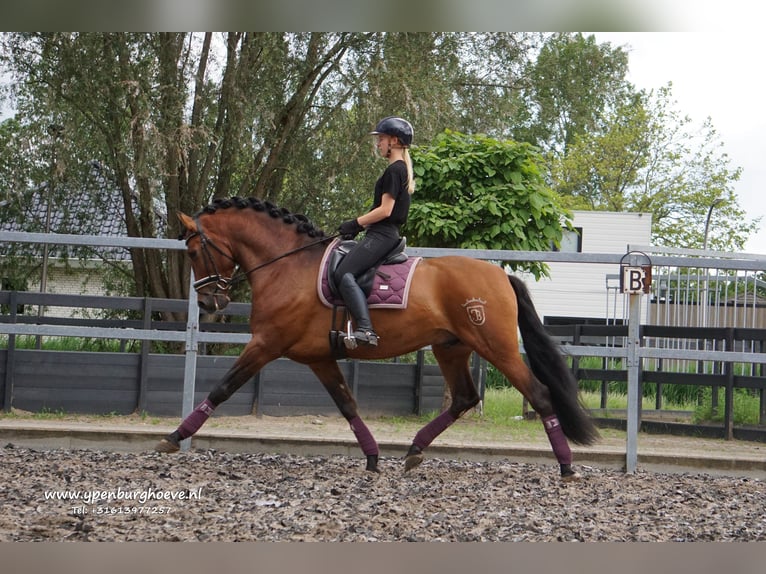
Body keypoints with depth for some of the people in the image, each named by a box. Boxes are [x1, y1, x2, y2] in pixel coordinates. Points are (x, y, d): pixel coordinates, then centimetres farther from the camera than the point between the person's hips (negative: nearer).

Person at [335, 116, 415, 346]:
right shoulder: (402, 170, 20)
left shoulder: (394, 170, -12)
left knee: (344, 274, -23)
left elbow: (385, 210, -18)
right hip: (386, 234, 11)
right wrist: (362, 224, 15)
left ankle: (365, 329, -36)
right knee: (347, 273, 12)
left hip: (381, 235, -11)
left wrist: (356, 224, -10)